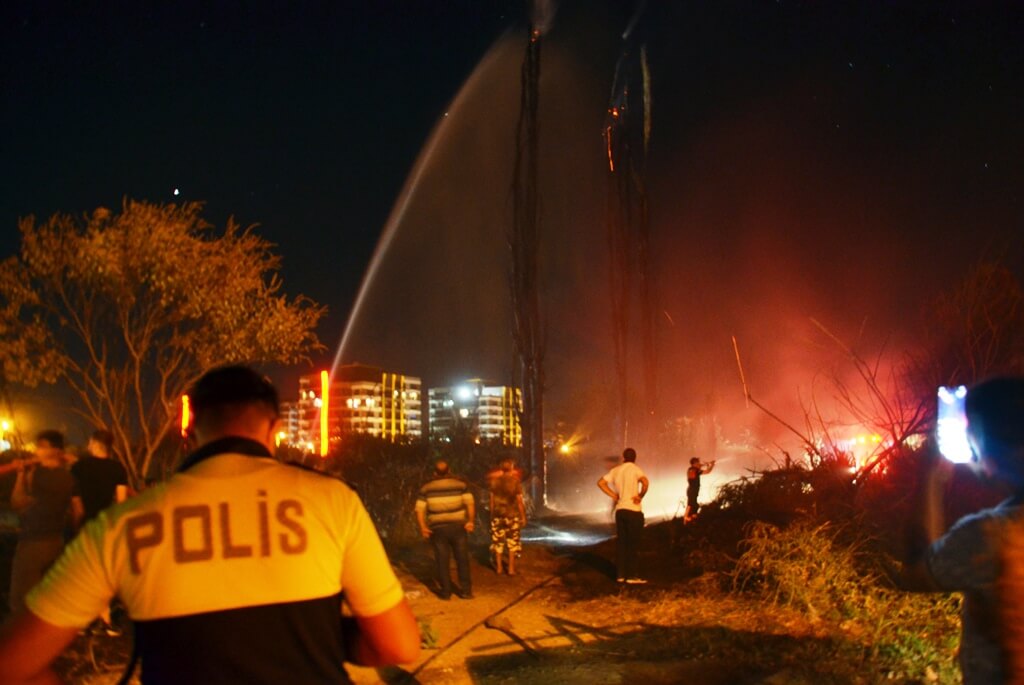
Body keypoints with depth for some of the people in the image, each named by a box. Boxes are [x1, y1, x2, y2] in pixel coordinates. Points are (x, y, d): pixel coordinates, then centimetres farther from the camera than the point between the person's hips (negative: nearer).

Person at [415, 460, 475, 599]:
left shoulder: (426, 487, 2)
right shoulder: (460, 484, 1)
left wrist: (423, 527, 1)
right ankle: (466, 590, 9)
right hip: (458, 527, 0)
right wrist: (471, 521, -7)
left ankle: (445, 591, 12)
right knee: (462, 559, 8)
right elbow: (470, 503, -10)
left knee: (442, 561, 8)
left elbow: (419, 510, -4)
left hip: (438, 529, 0)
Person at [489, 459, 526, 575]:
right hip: (512, 514, -2)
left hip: (497, 514, 2)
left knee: (498, 541, 11)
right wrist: (523, 516, -3)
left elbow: (492, 499, 1)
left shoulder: (495, 481, -2)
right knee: (512, 541, 7)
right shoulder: (515, 481, -10)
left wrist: (492, 514, 10)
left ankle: (498, 567, 16)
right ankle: (511, 568, 7)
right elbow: (519, 500, -10)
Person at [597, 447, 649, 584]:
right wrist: (640, 496, -11)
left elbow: (601, 482, 13)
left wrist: (613, 495, 10)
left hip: (620, 510, 6)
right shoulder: (635, 468, -8)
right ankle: (632, 575, -1)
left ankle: (621, 574, 12)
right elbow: (645, 482, -25)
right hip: (633, 511, -6)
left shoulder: (615, 470, 10)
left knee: (621, 543, 10)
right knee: (633, 544, -1)